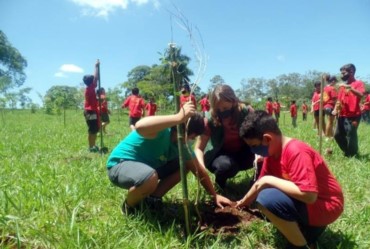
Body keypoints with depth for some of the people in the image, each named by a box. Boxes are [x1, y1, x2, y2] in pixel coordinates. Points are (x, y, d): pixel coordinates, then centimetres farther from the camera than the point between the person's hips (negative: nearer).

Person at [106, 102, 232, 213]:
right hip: (119, 165, -8)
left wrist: (215, 195, 4)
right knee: (150, 177, -40)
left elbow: (199, 171, 4)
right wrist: (179, 118, -56)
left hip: (147, 167, 8)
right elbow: (140, 126, -56)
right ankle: (129, 206, -6)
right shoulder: (161, 129, -30)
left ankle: (153, 198, 8)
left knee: (184, 165, -2)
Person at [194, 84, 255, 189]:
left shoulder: (246, 112, -20)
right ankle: (219, 186, -1)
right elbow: (198, 148, -19)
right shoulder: (210, 120, -22)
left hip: (243, 154, 2)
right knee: (226, 165, -36)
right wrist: (202, 168, -37)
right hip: (220, 155, -1)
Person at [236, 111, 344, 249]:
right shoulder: (272, 152, 0)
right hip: (303, 199, 10)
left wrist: (270, 180, -27)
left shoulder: (296, 152, -27)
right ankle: (310, 226, 11)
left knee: (267, 199, -29)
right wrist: (243, 202, 19)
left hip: (326, 206, -9)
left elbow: (309, 195, -35)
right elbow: (260, 184, 14)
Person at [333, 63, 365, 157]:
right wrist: (335, 110, 4)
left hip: (353, 116, -7)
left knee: (351, 137, -5)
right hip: (342, 116, 7)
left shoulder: (359, 83, -3)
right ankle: (347, 152, 29)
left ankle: (352, 155, 14)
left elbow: (361, 94, -22)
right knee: (337, 135, 11)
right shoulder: (342, 85, 15)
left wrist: (349, 87, -32)